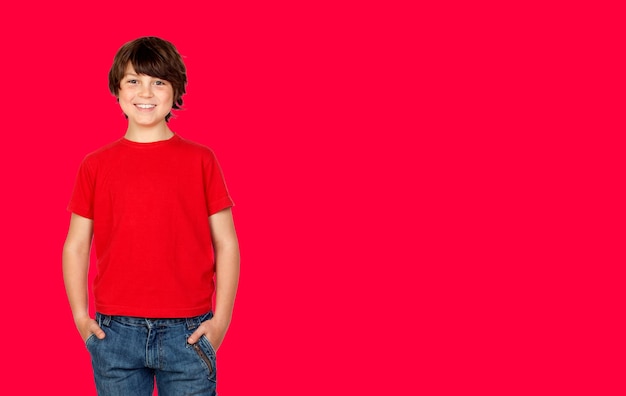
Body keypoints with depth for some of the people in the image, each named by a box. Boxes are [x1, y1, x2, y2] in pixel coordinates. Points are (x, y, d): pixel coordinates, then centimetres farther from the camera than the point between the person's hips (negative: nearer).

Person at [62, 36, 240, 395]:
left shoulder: (200, 160, 2)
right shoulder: (96, 166, 6)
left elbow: (226, 244, 3)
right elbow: (76, 246, 9)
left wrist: (221, 318, -4)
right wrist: (80, 316, 0)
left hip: (188, 333, -1)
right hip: (115, 331, 1)